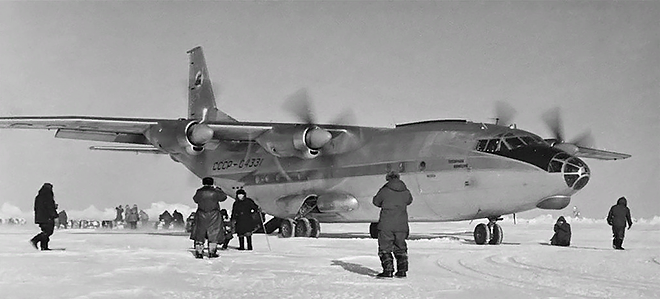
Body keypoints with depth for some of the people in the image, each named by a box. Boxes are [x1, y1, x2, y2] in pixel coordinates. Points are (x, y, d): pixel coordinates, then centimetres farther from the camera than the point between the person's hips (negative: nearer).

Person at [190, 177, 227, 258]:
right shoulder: (215, 192, -8)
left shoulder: (199, 192, -4)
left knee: (199, 234, 9)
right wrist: (218, 189, 19)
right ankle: (212, 252, 7)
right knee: (214, 234, 8)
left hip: (201, 214, 1)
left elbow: (195, 199, 12)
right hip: (213, 215, -1)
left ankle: (198, 252, 6)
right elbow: (223, 197, 8)